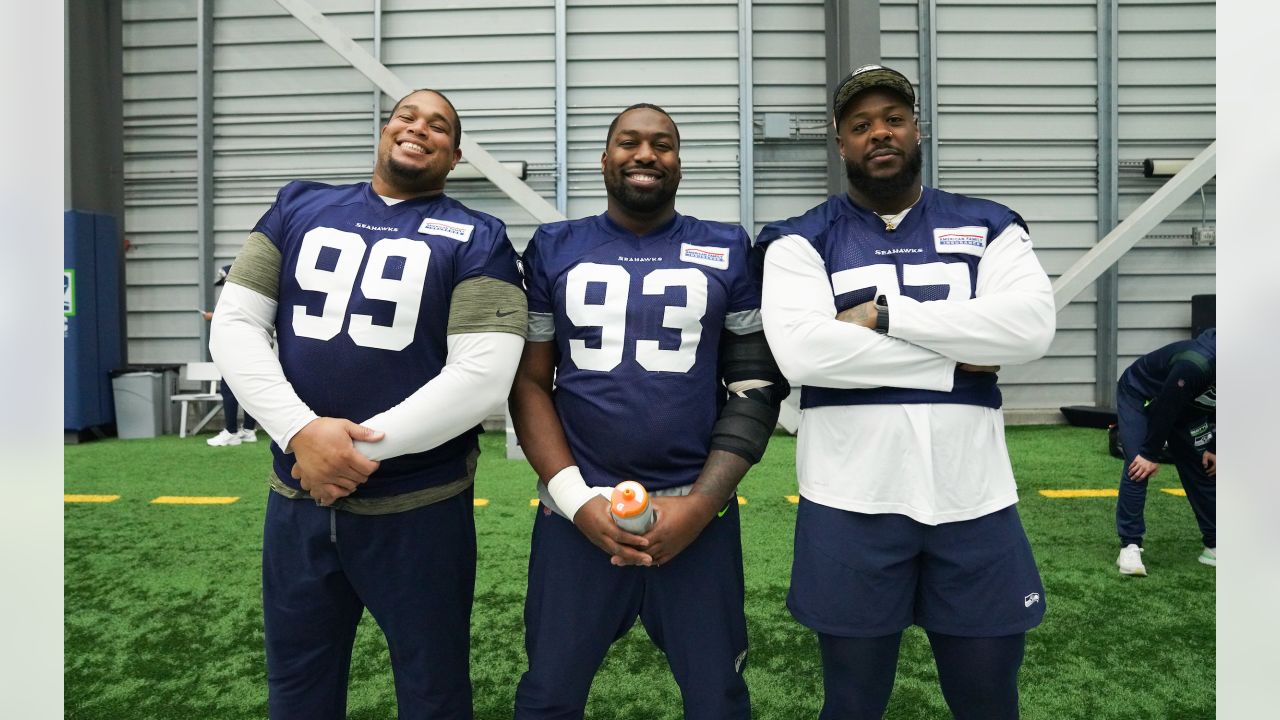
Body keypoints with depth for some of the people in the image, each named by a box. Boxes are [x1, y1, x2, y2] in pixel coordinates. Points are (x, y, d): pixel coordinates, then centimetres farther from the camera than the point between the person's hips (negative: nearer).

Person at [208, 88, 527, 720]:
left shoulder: (476, 239, -5)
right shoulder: (300, 207, 7)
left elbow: (482, 375, -16)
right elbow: (234, 325, 0)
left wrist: (362, 449, -17)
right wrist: (301, 431, -16)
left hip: (419, 507, -3)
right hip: (296, 499, 4)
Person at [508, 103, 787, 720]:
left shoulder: (728, 253, 3)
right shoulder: (554, 249, 5)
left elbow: (757, 386, 2)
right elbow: (528, 381, 3)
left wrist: (699, 505, -8)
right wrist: (576, 500, -8)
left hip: (695, 513, 0)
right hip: (577, 513, 1)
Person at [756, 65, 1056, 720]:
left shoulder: (988, 228, 7)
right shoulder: (802, 241, 0)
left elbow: (1030, 328, -10)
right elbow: (800, 351, -17)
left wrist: (887, 314, -14)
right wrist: (956, 359, -11)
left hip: (973, 499, 3)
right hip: (851, 504, -2)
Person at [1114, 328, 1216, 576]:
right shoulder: (1195, 365, -40)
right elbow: (1164, 411, -30)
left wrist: (1214, 448, 2)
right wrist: (1150, 455, -20)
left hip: (1185, 404, 7)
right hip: (1140, 395, -7)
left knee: (1203, 468, 3)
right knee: (1138, 467, -18)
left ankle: (1213, 545, 14)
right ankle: (1130, 547, -15)